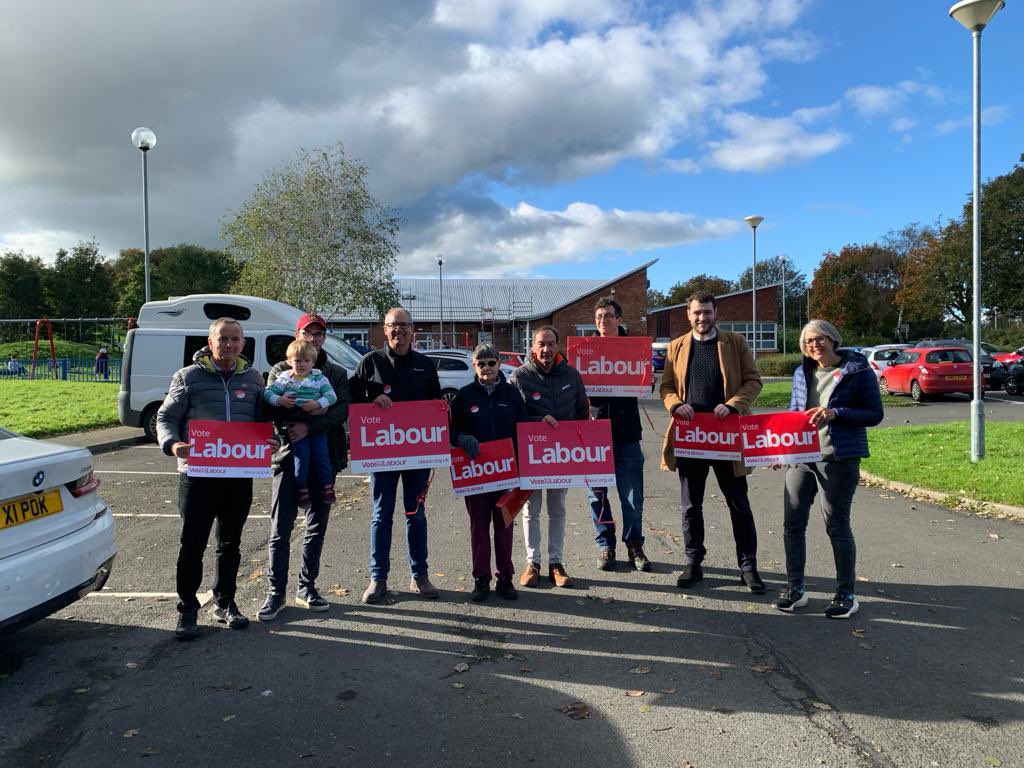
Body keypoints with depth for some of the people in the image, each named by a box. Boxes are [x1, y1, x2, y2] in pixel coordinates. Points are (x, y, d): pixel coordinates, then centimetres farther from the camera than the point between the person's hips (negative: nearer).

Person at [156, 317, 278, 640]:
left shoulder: (253, 378, 10)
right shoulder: (188, 377, 1)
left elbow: (264, 420, 15)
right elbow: (165, 418, 1)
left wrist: (273, 439, -6)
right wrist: (172, 444, -19)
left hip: (240, 475, 3)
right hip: (197, 474, -3)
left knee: (230, 544, 14)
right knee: (192, 545, 2)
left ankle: (224, 603, 28)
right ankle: (187, 609, 16)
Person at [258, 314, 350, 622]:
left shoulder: (337, 374, 10)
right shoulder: (280, 370, 7)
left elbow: (342, 411, -6)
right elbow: (272, 408, -7)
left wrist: (309, 426, -18)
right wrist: (310, 410, -21)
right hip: (288, 455, -2)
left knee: (317, 527, 9)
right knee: (280, 530, -2)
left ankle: (306, 588, 22)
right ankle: (276, 592, 9)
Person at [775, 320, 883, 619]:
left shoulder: (858, 370, -4)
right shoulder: (802, 373, 11)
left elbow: (875, 414, -6)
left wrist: (835, 413, -20)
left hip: (839, 460, -5)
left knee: (837, 526, 3)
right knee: (792, 524, 6)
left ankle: (846, 595, 19)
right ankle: (795, 589, 20)